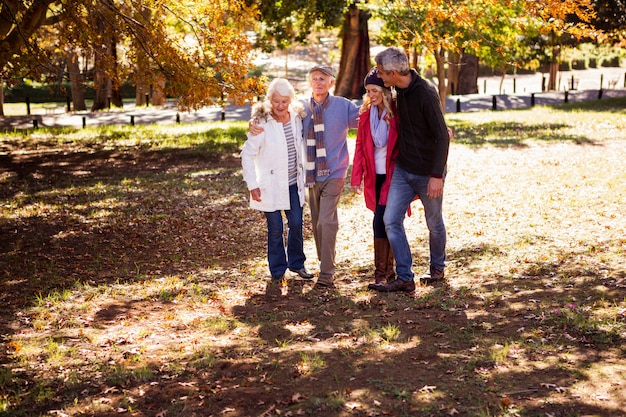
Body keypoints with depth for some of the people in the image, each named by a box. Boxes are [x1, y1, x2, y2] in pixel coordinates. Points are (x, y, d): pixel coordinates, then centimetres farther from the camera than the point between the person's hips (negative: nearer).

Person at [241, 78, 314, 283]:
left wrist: (303, 174, 12)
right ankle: (277, 269, 16)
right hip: (271, 185, -4)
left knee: (296, 223, 7)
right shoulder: (262, 123, -14)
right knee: (275, 228, 1)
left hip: (293, 183, 4)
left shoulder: (297, 118, 0)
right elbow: (247, 155, -11)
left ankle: (297, 263, 26)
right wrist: (252, 185, -14)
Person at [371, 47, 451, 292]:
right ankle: (404, 278, 5)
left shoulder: (426, 93, -22)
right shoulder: (399, 91, 1)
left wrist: (437, 175, -23)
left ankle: (437, 268, 36)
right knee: (391, 220, -2)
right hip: (403, 169, 7)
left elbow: (442, 136, -21)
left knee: (434, 223, 12)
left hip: (428, 172, -7)